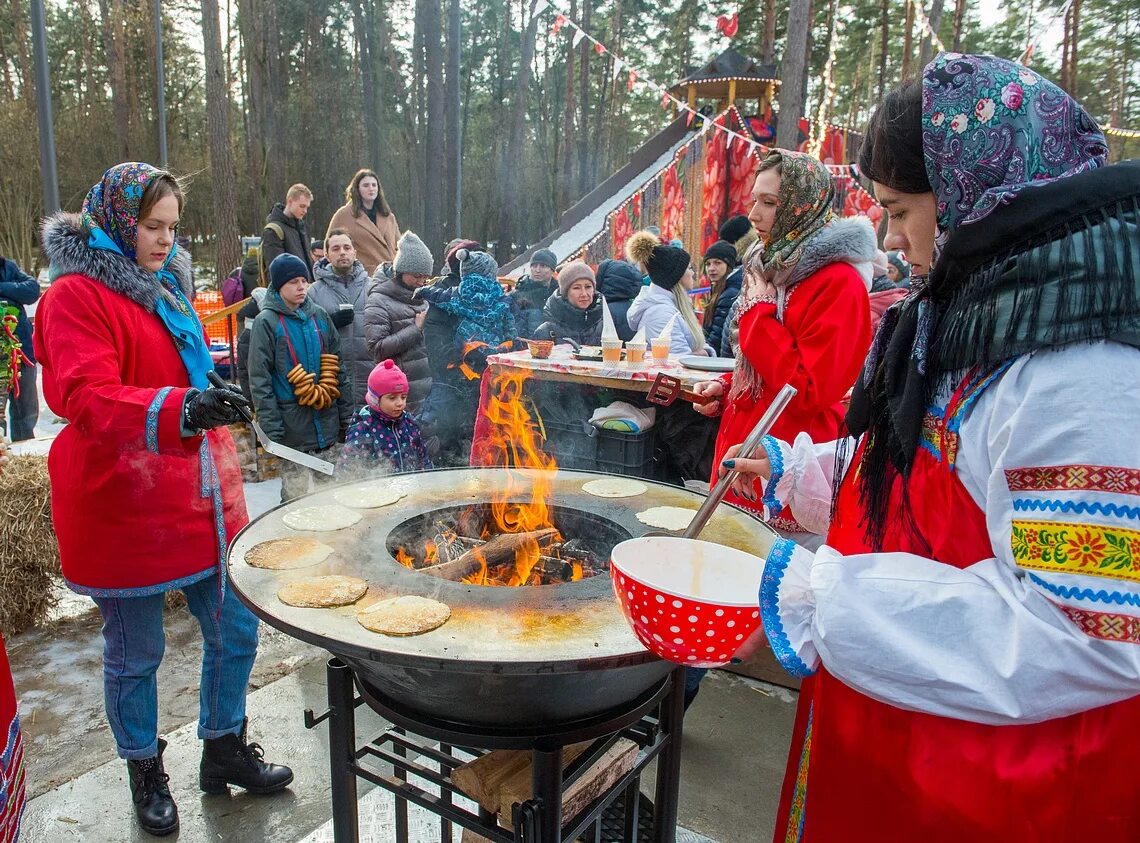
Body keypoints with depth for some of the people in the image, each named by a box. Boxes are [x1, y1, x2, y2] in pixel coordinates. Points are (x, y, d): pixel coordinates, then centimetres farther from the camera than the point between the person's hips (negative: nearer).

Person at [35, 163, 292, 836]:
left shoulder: (163, 285, 13)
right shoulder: (77, 295, -11)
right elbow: (84, 399, -25)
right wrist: (179, 408, -42)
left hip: (201, 501, 7)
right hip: (124, 508, -7)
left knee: (236, 631, 13)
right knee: (136, 654, 11)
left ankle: (225, 752, 35)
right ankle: (146, 773, 35)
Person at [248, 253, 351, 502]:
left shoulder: (319, 316, 11)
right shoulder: (266, 322, -4)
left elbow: (337, 368, 15)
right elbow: (259, 381, -6)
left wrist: (346, 416, 11)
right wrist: (272, 430, -12)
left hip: (327, 423, 5)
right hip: (293, 427, -5)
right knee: (299, 498, -5)